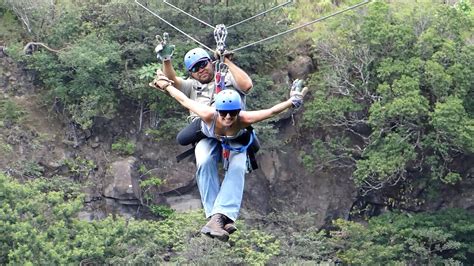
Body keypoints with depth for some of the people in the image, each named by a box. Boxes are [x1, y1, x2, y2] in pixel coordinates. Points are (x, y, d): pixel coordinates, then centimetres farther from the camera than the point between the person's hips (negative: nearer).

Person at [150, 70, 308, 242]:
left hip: (235, 144, 0)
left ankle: (218, 217, -41)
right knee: (204, 162, -32)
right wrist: (165, 84, -19)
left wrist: (293, 101, -38)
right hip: (210, 142, 0)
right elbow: (184, 100, -28)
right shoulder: (209, 115, -43)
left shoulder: (243, 119, -43)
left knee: (237, 168, -29)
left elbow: (271, 111, -33)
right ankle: (214, 214, -34)